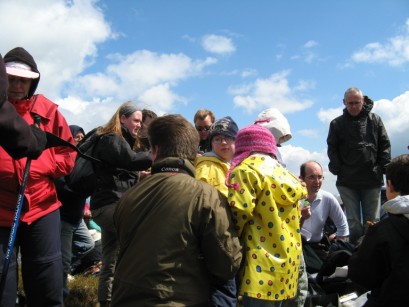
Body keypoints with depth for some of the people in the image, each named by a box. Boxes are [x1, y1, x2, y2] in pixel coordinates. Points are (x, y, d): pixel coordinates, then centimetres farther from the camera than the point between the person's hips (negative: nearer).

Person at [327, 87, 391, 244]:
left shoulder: (375, 120, 9)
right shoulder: (337, 123, 7)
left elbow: (385, 146, 8)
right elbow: (332, 149, 4)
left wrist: (383, 167, -2)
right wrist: (337, 169, -7)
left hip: (372, 180, 1)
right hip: (347, 182, -1)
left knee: (372, 222, 5)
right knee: (354, 223, 0)